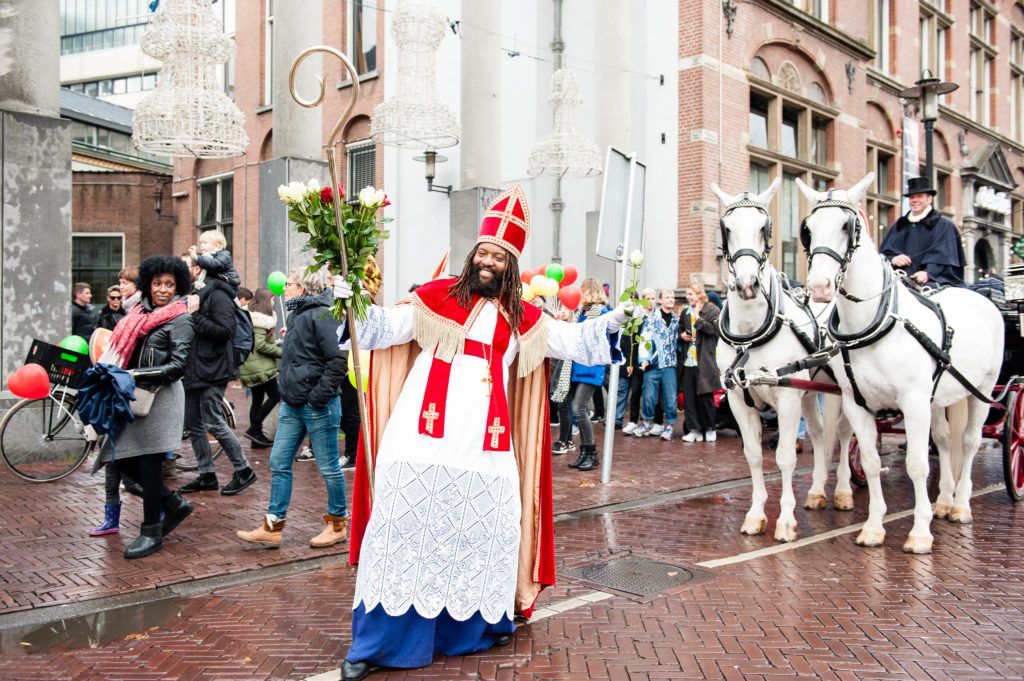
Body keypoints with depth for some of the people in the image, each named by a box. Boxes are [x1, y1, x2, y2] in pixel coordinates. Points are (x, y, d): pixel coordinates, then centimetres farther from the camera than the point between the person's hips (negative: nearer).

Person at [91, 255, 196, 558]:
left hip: (161, 396, -7)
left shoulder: (180, 320, -5)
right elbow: (124, 352, 21)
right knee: (122, 459, 6)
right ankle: (175, 503, 23)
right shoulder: (140, 313, 13)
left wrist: (136, 375, -20)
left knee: (148, 462, -3)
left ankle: (152, 531, 10)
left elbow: (177, 366, -13)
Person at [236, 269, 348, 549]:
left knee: (328, 467, 4)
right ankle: (272, 528, 15)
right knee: (279, 463, 9)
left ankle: (338, 523, 20)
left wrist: (319, 395, -20)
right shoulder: (297, 314, 15)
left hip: (317, 407, -10)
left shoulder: (321, 315, -15)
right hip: (293, 404, 10)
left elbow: (338, 361, -22)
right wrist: (289, 390, 16)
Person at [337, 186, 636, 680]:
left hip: (484, 441, 3)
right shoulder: (439, 295, 4)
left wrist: (610, 321, 5)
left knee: (482, 529, 8)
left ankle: (475, 625, 27)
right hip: (426, 435, -3)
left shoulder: (520, 316, 13)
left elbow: (573, 341, 16)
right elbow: (383, 330, 0)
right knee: (407, 525, -2)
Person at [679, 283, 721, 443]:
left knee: (705, 396, 0)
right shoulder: (686, 312, 16)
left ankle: (710, 429, 15)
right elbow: (680, 329, 28)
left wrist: (698, 317, -15)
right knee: (688, 396, 1)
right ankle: (694, 429, 7)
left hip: (705, 361, -5)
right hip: (688, 360, 5)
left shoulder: (712, 310, -2)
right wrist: (681, 335, 7)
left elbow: (713, 329, -14)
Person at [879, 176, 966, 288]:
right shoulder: (899, 226, 22)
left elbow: (944, 256, -2)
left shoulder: (944, 225, 10)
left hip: (932, 281, -3)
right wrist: (892, 259, -8)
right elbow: (884, 253, 16)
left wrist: (928, 273, -20)